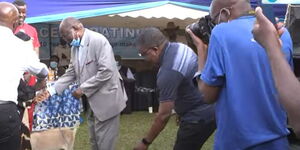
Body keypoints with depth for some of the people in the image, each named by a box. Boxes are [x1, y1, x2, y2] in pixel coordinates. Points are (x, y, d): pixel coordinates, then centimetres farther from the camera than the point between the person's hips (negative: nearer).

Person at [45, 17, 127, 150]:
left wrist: (83, 89, -19)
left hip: (106, 99, -8)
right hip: (91, 101, 8)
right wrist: (51, 91, -1)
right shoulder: (75, 46, 8)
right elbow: (71, 73, 10)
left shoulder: (98, 40, -18)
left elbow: (106, 71, -25)